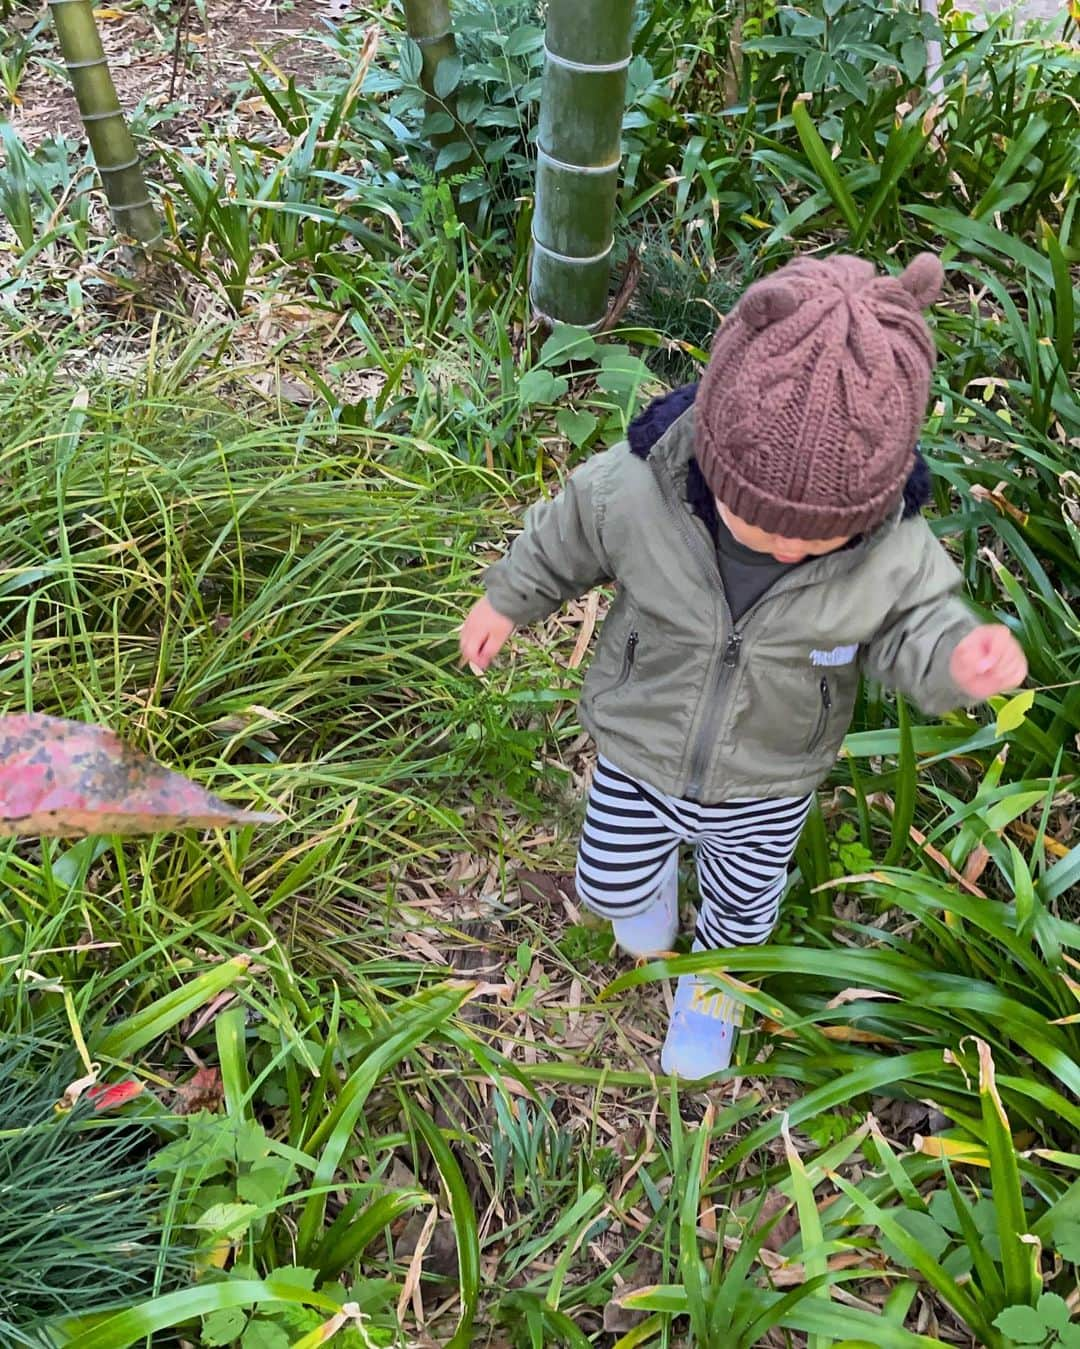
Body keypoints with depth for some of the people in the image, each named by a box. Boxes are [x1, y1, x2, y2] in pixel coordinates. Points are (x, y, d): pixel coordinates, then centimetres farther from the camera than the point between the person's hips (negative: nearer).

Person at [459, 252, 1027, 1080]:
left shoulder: (893, 547, -31)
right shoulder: (636, 490, -32)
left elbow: (910, 621, -11)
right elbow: (568, 537, -11)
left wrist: (959, 654, -34)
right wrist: (506, 602, 5)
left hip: (770, 784, 1)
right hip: (640, 755, 0)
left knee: (744, 906, 27)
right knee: (610, 882, 24)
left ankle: (713, 981, 64)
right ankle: (649, 886, 64)